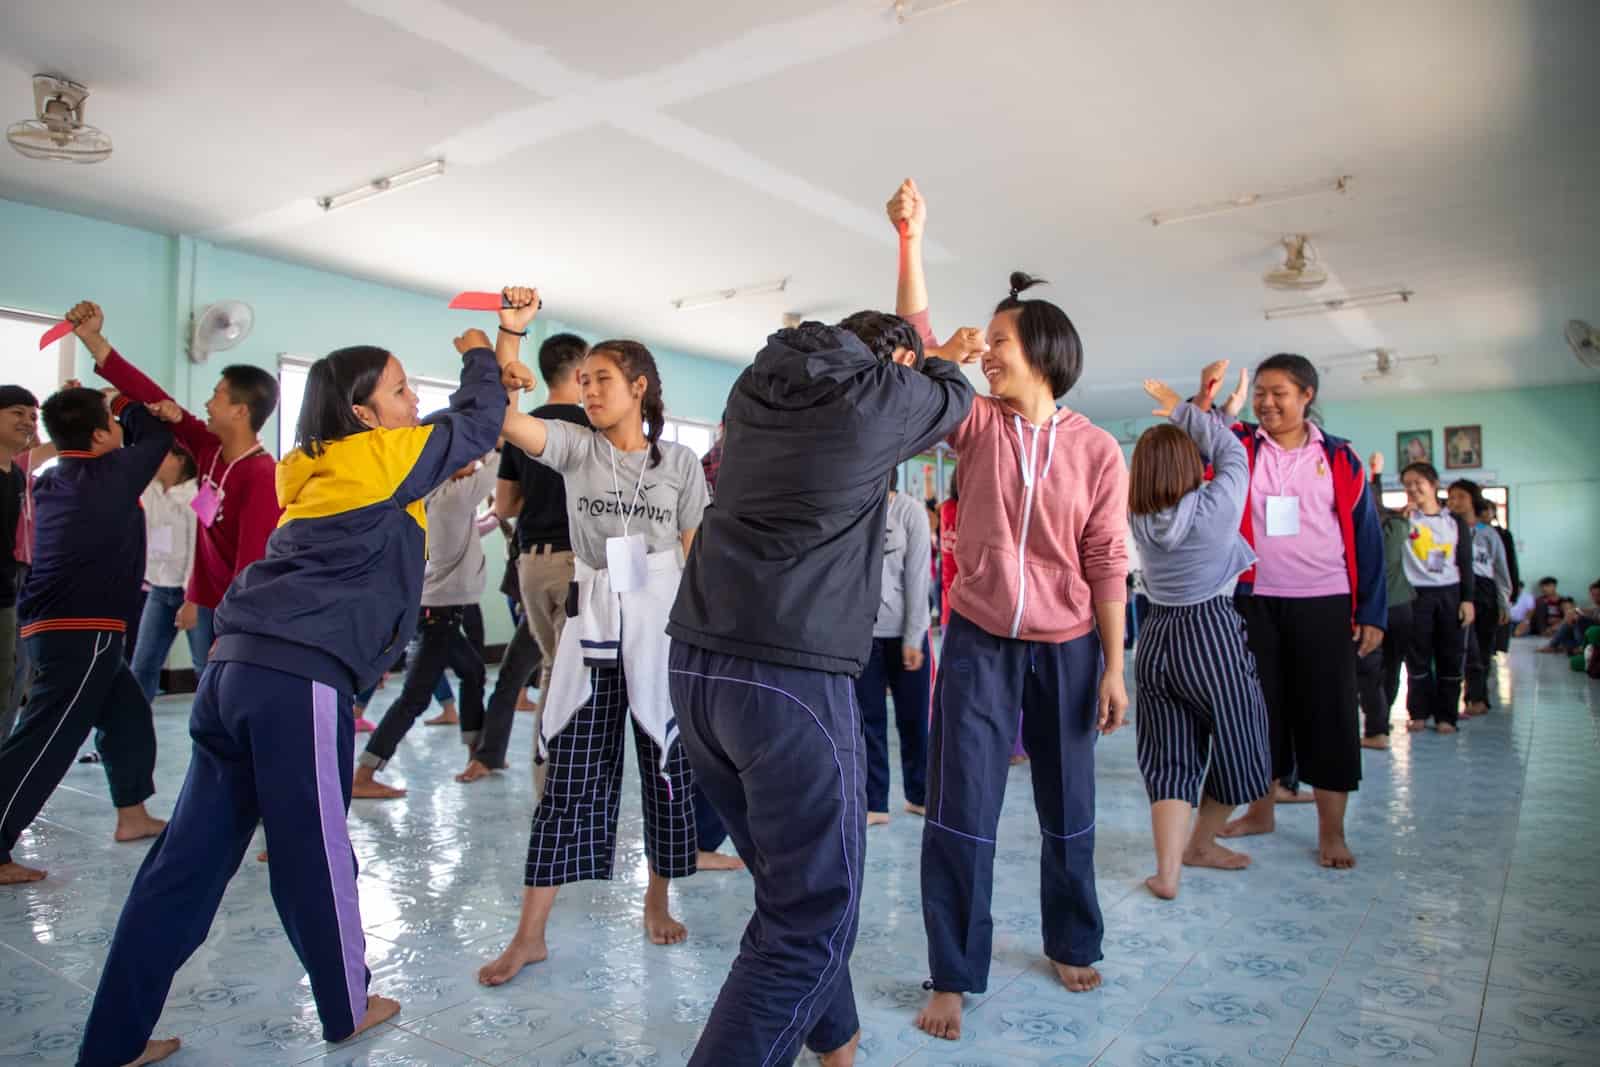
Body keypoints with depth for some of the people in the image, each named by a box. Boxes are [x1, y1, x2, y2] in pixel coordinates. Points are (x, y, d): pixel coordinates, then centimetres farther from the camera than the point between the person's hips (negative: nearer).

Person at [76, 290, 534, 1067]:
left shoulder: (317, 466, 20)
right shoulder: (379, 455, -3)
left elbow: (449, 445, 29)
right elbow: (475, 427, 6)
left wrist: (494, 382, 25)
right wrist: (479, 355, 22)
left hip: (239, 666, 8)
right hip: (301, 680, -8)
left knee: (189, 858, 12)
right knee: (315, 857, 7)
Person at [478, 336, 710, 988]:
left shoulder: (681, 463, 2)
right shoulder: (576, 447, 4)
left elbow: (696, 555, 4)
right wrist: (509, 335, -19)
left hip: (662, 625, 0)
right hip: (591, 624, 0)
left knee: (667, 767, 9)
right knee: (569, 776, 2)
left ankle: (657, 900, 30)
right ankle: (530, 935, 11)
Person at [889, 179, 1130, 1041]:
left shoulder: (1096, 450, -5)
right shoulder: (977, 425, -1)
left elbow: (1107, 565, -4)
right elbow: (918, 345, -11)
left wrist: (1113, 667, -5)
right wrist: (910, 239, -17)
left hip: (1066, 648, 0)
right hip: (978, 642, 0)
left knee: (1068, 807, 15)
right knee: (961, 812, 0)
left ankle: (1070, 943, 37)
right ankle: (953, 977, 14)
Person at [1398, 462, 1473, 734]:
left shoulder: (1455, 521, 7)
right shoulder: (1404, 519, 4)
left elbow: (1466, 564, 6)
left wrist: (1468, 599, 0)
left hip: (1450, 593, 1)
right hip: (1417, 594, -1)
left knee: (1450, 657, 3)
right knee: (1417, 656, 2)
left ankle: (1446, 715, 11)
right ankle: (1419, 713, 11)